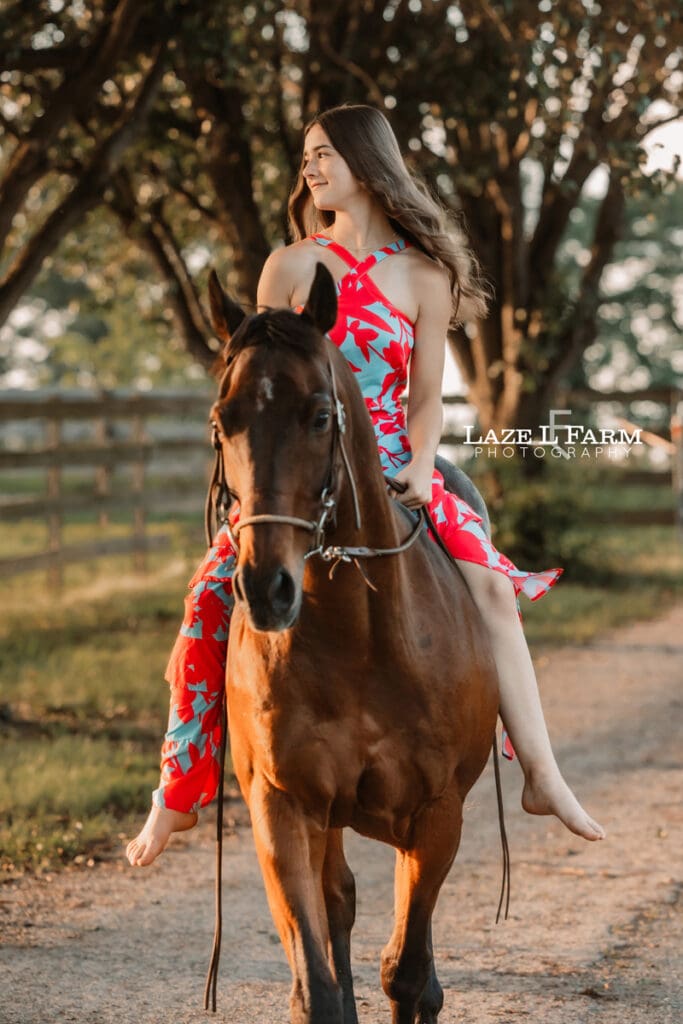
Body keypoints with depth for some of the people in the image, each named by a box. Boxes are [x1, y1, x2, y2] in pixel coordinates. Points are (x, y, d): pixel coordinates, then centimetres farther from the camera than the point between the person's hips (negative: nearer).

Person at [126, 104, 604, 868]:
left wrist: (420, 465, -14)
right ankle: (177, 792, -7)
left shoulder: (423, 276, 4)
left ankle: (541, 775, -14)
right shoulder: (292, 266, 2)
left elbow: (426, 396, 3)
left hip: (391, 466, 1)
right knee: (212, 598, -18)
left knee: (489, 583, -18)